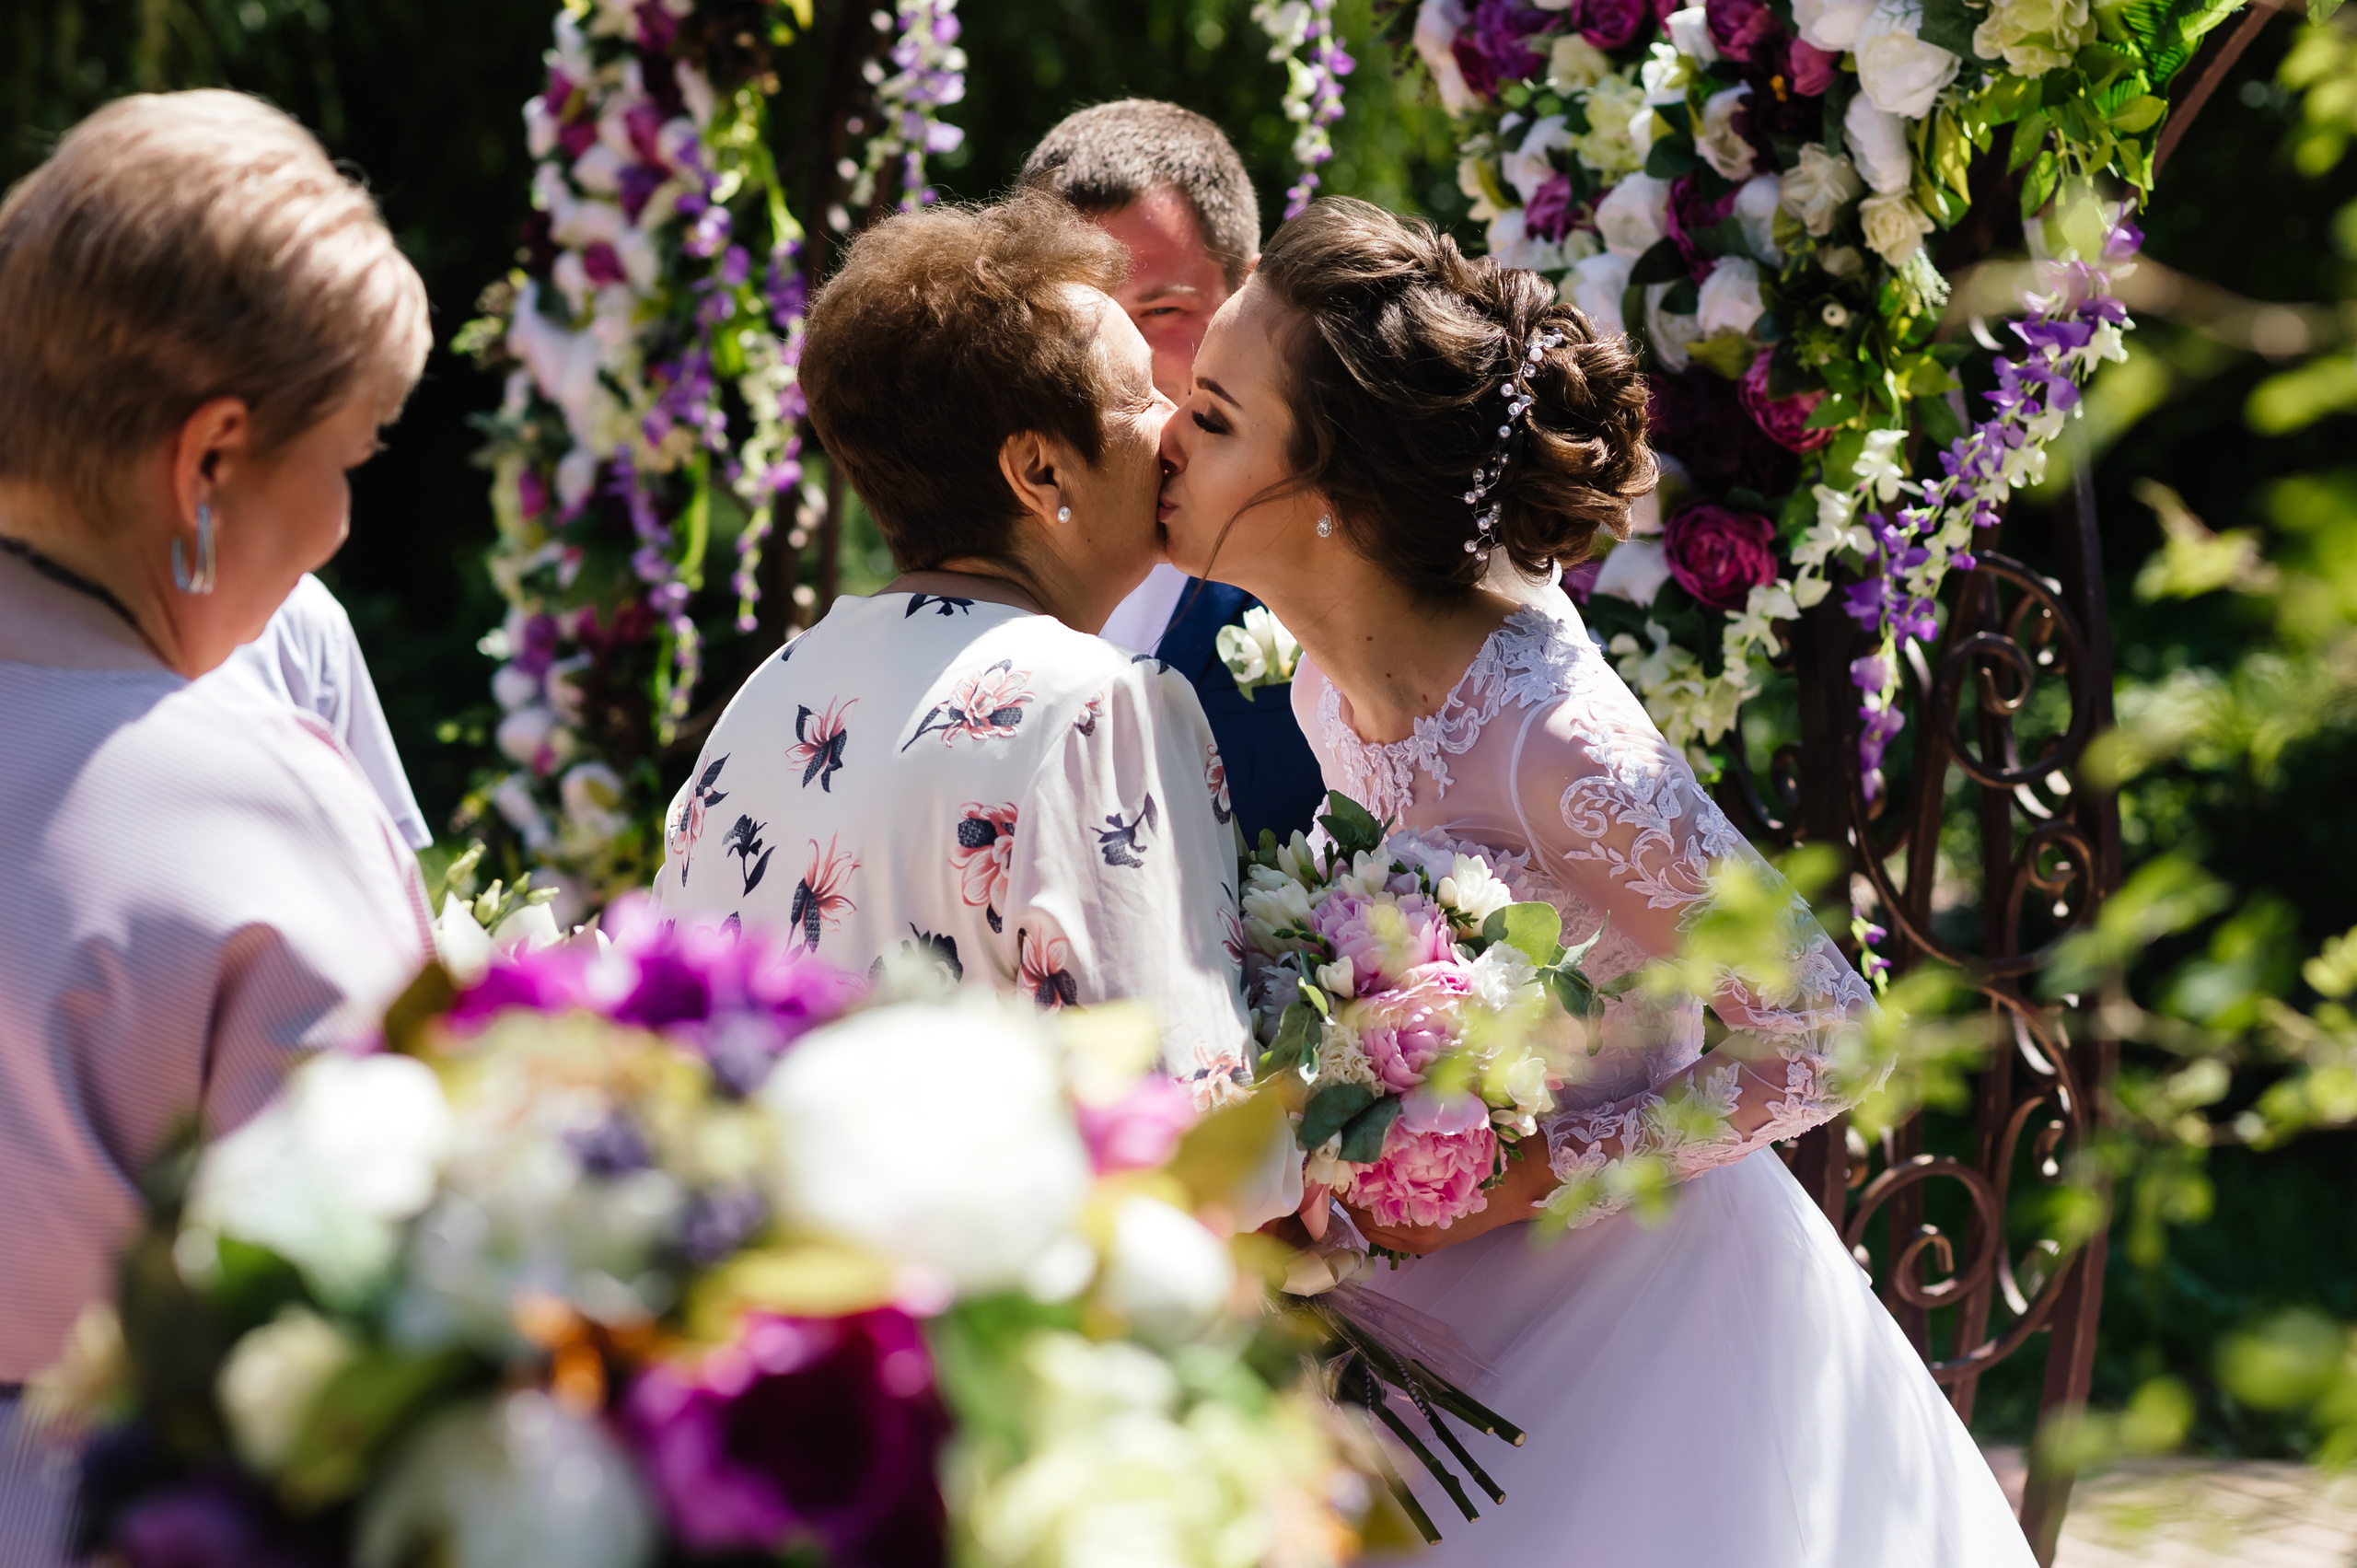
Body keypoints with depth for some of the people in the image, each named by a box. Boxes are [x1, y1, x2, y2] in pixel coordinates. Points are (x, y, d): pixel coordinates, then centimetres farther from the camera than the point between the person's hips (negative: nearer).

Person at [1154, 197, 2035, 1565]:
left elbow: (1824, 1042, -21)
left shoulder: (1559, 743, -30)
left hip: (1650, 1289, -7)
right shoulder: (1327, 680, -6)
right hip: (1465, 1297, 7)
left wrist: (1522, 1179, -20)